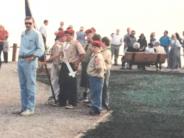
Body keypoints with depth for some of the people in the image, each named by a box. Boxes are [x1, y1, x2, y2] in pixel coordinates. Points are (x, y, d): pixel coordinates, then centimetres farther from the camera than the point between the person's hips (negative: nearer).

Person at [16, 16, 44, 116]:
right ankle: (24, 107, 19)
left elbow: (41, 49, -11)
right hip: (21, 60, 8)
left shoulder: (36, 34, -6)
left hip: (30, 62, -7)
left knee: (30, 85, -5)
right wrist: (20, 57, 13)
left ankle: (30, 108, -2)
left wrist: (32, 56, -22)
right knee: (23, 85, 11)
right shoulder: (23, 33, 16)